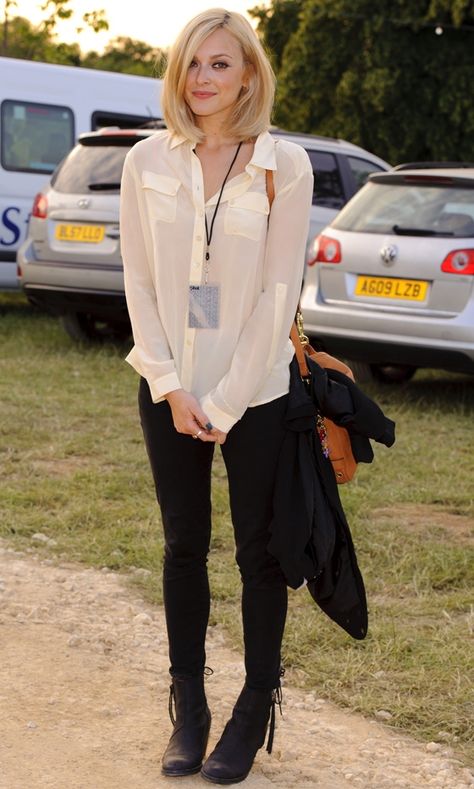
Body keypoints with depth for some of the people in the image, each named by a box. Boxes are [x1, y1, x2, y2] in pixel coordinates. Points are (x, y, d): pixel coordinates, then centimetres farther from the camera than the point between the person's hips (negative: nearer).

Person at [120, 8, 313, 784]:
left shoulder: (285, 167, -9)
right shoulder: (147, 163, -1)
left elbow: (278, 295, -10)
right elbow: (140, 281, 0)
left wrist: (225, 404, -12)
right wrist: (171, 389, -8)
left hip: (255, 392, -2)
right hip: (170, 388, 3)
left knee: (259, 552, 6)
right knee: (184, 546, 10)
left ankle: (256, 708, 20)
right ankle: (188, 707, 23)